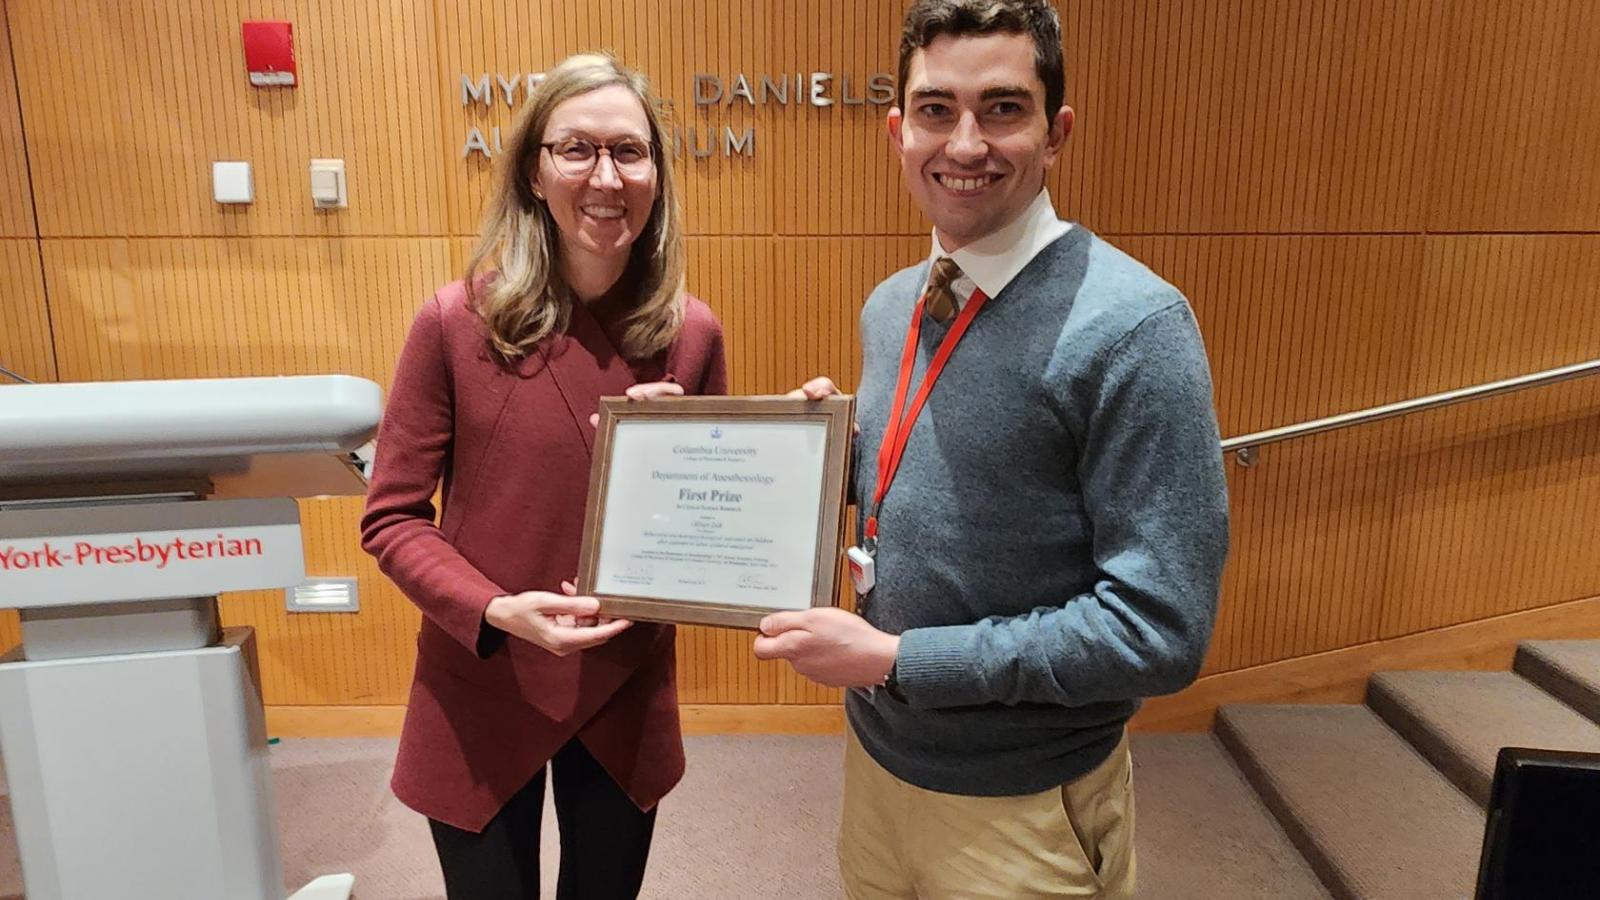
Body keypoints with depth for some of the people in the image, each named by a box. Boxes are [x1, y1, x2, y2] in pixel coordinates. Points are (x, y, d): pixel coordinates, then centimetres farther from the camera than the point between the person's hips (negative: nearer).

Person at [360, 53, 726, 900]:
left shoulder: (692, 333, -7)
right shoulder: (456, 322, -14)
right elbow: (392, 517, -8)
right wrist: (496, 612, -23)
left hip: (627, 698, 3)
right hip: (481, 697, -2)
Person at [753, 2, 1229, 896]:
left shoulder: (1132, 325, -21)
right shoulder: (887, 306, 1)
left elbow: (1158, 628, -23)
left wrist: (893, 658, -21)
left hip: (1022, 808, -6)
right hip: (878, 754, 6)